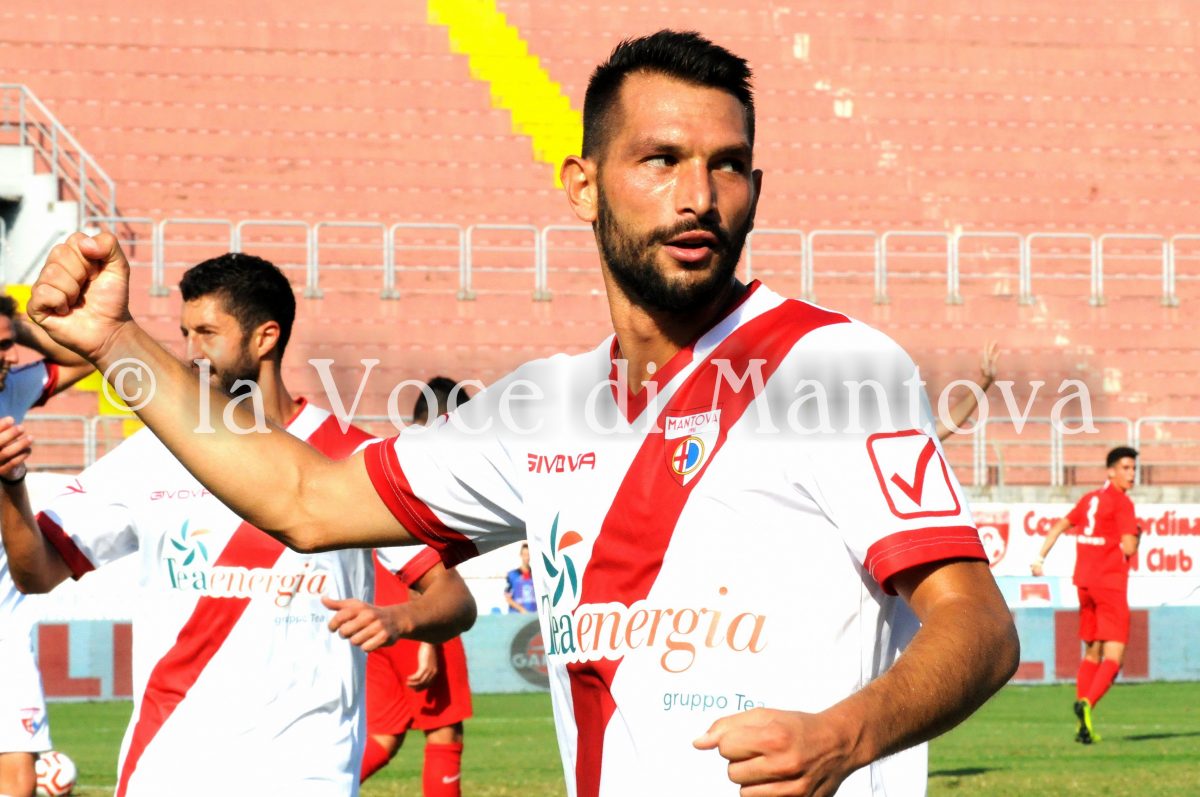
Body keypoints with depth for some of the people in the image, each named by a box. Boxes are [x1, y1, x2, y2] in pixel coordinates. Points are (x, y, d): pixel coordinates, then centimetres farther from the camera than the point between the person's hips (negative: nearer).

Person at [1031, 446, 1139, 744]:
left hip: (1084, 583, 8)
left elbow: (1060, 526, 19)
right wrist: (1137, 534, 6)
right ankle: (1087, 703, -31)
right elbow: (1129, 548, -15)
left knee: (1092, 653, 15)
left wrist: (1040, 557, 23)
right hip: (1110, 583, -8)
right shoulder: (1122, 503, -9)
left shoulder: (1090, 499, 14)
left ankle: (1083, 724, 7)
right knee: (1114, 656, -9)